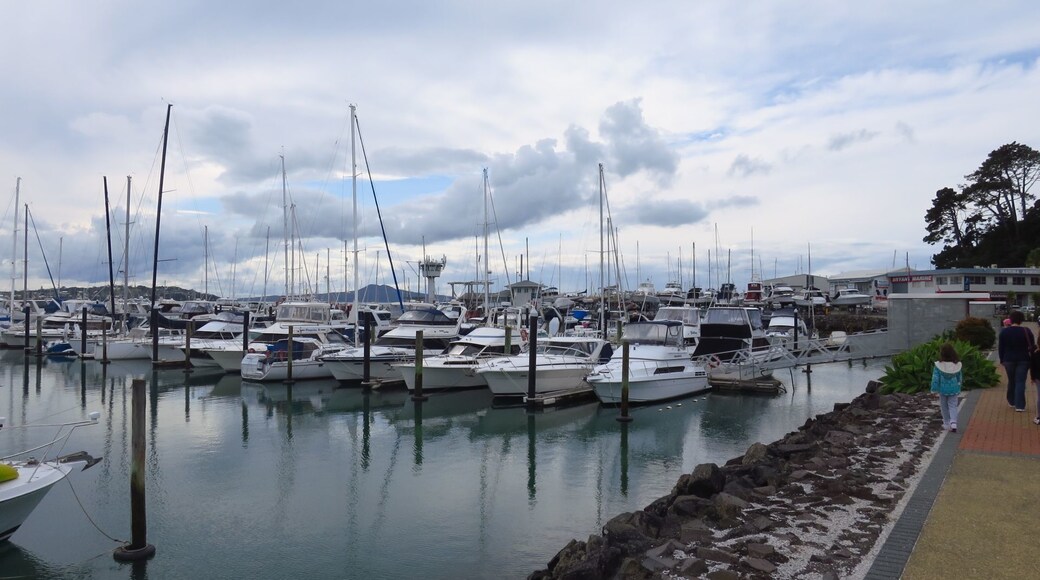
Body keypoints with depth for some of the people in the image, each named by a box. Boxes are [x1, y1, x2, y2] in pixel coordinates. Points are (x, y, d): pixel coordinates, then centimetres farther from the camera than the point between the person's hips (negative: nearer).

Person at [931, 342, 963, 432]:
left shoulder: (938, 365, -16)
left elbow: (935, 378, -11)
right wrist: (959, 389, 20)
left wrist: (934, 389, -2)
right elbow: (960, 378, 7)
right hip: (954, 390, 2)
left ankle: (946, 424, 21)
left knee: (944, 407, 13)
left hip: (943, 389, -2)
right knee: (953, 406, 8)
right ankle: (953, 422, -10)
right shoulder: (958, 365, -6)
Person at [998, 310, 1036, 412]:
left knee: (1011, 381, 17)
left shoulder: (1004, 332, -3)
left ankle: (1011, 401, 29)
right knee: (1020, 382, -2)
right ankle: (1019, 405, -6)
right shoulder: (1027, 331, -7)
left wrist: (1002, 360, 11)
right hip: (1023, 360, -2)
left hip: (1009, 360, 2)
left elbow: (1000, 348, 1)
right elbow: (1032, 347, -3)